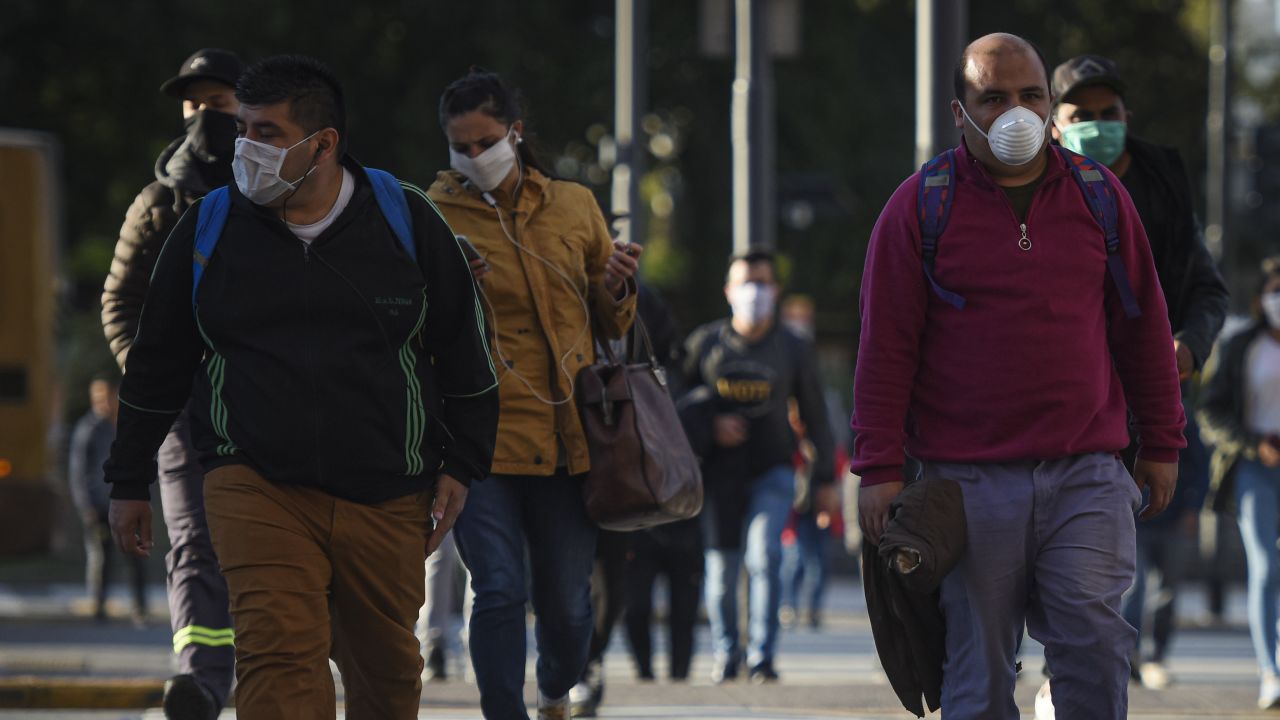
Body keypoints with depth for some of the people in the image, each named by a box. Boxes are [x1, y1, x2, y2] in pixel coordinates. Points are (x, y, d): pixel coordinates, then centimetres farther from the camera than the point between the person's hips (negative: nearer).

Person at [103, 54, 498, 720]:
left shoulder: (405, 220, 2)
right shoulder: (207, 229, 5)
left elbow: (465, 353, 11)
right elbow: (155, 365, 15)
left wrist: (460, 466, 7)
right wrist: (129, 483, 17)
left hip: (386, 495, 1)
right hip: (254, 485, -1)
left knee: (386, 666, 11)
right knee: (278, 652, -19)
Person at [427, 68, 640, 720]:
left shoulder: (574, 207, 10)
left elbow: (613, 324, 20)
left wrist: (616, 287, -2)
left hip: (567, 438, 3)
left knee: (567, 601, 7)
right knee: (499, 591, -15)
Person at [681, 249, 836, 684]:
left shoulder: (794, 350, 4)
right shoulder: (704, 343, 4)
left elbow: (814, 415, 10)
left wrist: (825, 479, 8)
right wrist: (710, 426, -11)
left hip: (772, 472, -1)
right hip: (719, 472, 1)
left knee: (764, 556, -18)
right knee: (721, 566, 2)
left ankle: (762, 657, -15)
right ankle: (725, 652, 21)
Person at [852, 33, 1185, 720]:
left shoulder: (1099, 196, 10)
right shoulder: (919, 206, 2)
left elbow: (1143, 327, 16)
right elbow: (886, 346, 1)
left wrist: (1162, 443, 15)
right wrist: (879, 467, -4)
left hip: (1086, 476, 1)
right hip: (969, 478, -1)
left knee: (1094, 643, -11)